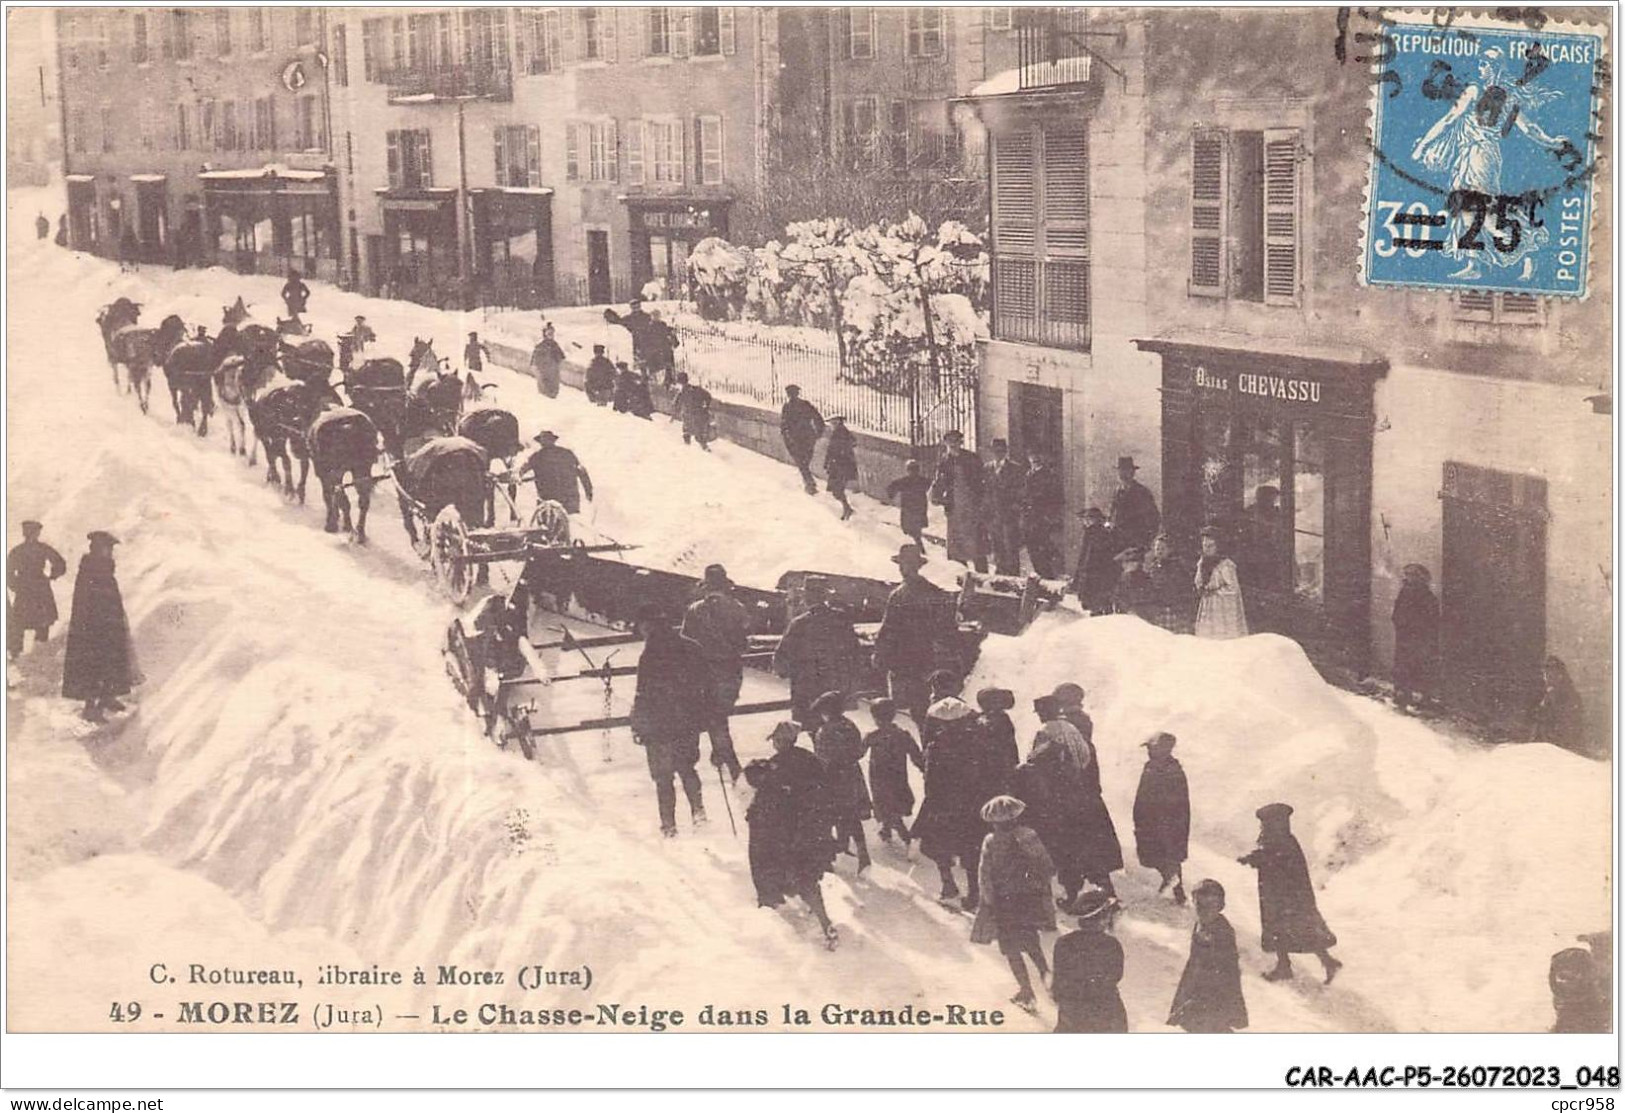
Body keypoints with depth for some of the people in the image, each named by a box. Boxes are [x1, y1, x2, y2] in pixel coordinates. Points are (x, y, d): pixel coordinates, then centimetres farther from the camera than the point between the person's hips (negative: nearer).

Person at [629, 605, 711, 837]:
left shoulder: (651, 655, -19)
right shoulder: (692, 648, -1)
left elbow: (644, 696, -18)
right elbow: (705, 686, 7)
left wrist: (638, 727, -7)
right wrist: (701, 717, 17)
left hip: (660, 725, -5)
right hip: (689, 724, 5)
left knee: (663, 776, 8)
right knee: (686, 767, 25)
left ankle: (669, 825, 13)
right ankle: (698, 809, 13)